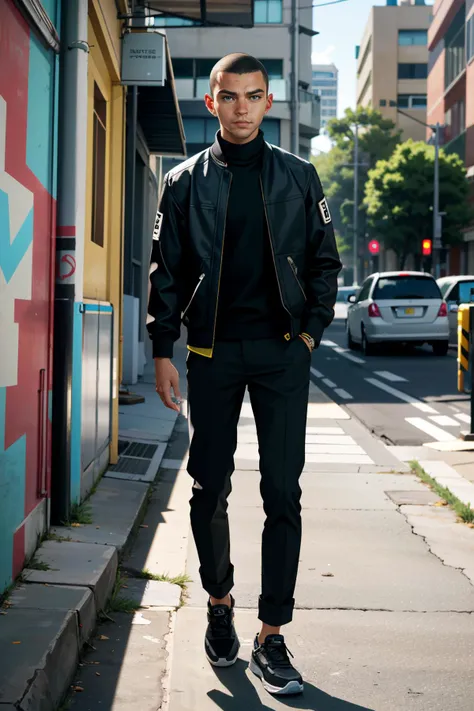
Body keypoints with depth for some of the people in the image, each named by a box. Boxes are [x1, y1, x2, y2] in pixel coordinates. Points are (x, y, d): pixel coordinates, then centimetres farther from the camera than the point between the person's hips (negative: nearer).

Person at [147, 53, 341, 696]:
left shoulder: (298, 178, 7)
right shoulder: (186, 182, 6)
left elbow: (324, 263, 12)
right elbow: (167, 273, 6)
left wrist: (309, 332, 1)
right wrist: (163, 352, 0)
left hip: (282, 352, 0)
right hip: (213, 352, 0)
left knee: (282, 493, -3)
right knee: (210, 490, 7)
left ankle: (271, 636, 4)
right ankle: (219, 604, 29)